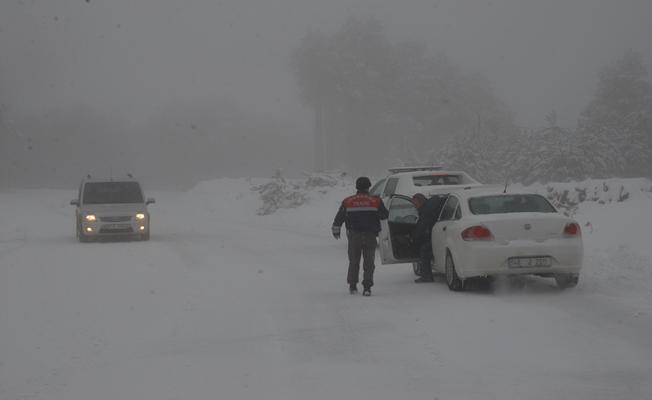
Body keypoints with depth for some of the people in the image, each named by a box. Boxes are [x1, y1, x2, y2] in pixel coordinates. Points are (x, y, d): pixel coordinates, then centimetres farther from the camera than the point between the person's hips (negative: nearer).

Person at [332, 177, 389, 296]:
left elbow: (339, 218, 6)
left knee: (354, 261, 15)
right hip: (370, 236, -1)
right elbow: (385, 215, 7)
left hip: (353, 236, 1)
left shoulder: (347, 202, 0)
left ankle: (352, 286, 17)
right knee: (369, 262, 3)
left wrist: (336, 230, 21)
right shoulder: (376, 201, -3)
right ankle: (367, 287, -6)